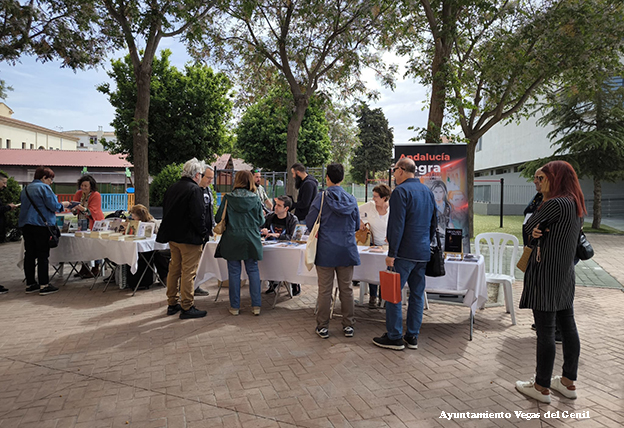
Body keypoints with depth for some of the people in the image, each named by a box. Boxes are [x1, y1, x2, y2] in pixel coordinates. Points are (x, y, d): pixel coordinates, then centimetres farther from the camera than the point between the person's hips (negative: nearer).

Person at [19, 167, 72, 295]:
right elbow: (53, 206, -14)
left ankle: (30, 284, 15)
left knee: (29, 254, 10)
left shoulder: (26, 189, 17)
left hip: (25, 225, 8)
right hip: (41, 224, -8)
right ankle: (44, 286, -3)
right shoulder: (44, 188, -8)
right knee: (43, 255, -4)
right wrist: (63, 205, 6)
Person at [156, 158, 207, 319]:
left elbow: (166, 211, 14)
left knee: (174, 269, 17)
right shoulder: (195, 190, -16)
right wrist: (202, 232, -7)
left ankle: (172, 303, 27)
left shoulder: (172, 188, 9)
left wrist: (171, 230, 19)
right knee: (188, 272, -1)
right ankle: (187, 307, 5)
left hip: (173, 236, 8)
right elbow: (197, 215, -21)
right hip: (189, 238, -8)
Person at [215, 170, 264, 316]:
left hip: (232, 239, -1)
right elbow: (261, 221, 2)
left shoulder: (228, 198, -6)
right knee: (253, 271, 9)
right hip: (251, 240, 1)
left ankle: (235, 306, 15)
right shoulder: (255, 199, -3)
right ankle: (256, 305, 10)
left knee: (234, 272, 8)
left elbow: (219, 218, -3)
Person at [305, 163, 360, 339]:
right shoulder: (351, 199, 1)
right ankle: (348, 325, 20)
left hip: (326, 250, -3)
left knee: (325, 290, 5)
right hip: (347, 250, 3)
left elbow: (310, 223, -6)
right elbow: (357, 225, 10)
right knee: (346, 289, 11)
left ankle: (323, 326, 13)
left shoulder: (321, 198, -9)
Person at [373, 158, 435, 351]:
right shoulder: (428, 191, 14)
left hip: (405, 252, -8)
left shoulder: (401, 191, -11)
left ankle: (394, 337, 6)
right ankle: (412, 336, 19)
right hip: (423, 253, 8)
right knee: (417, 293, 12)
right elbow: (433, 223, 19)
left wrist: (391, 253, -15)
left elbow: (397, 225, -17)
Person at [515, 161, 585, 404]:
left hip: (547, 274, -10)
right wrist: (540, 230, -6)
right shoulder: (576, 206, 11)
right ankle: (568, 382, 27)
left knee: (545, 331, -1)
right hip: (565, 274, 10)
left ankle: (541, 388, 10)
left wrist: (541, 209, 4)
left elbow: (528, 227, -7)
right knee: (568, 327, 15)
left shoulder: (555, 204, -19)